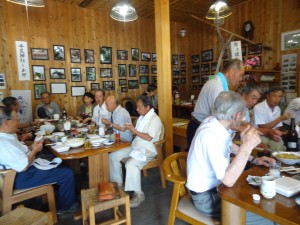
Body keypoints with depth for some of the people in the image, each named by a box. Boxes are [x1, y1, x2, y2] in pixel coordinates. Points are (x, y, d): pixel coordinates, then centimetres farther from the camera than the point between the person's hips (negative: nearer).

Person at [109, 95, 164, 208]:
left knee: (130, 164, -34)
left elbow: (149, 138, -22)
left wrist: (134, 131, -18)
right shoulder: (142, 117, 14)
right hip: (135, 147, 10)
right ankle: (118, 183, 14)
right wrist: (131, 129, -3)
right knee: (113, 156, 2)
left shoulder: (154, 119, -14)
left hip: (147, 150, -10)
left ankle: (138, 194, -18)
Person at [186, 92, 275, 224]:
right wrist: (247, 146, -34)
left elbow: (229, 147, 18)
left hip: (216, 185, 9)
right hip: (206, 197, -8)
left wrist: (253, 160, 12)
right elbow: (228, 180, -33)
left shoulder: (215, 122, -4)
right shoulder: (210, 135, -32)